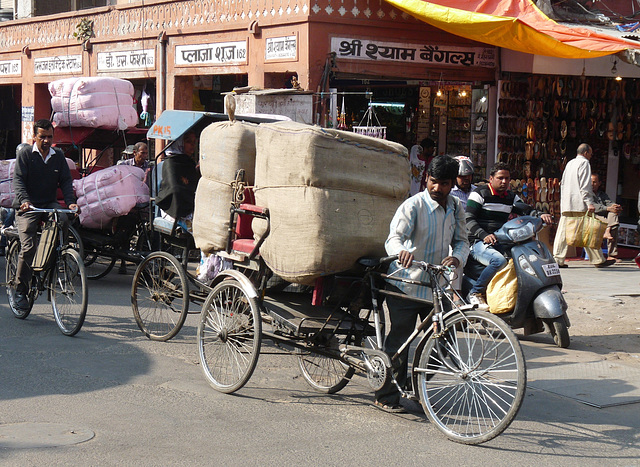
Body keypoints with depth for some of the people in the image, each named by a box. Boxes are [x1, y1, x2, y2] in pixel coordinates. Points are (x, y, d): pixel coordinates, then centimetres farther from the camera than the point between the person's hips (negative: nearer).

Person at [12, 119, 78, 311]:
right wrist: (24, 201, -29)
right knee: (28, 247, -16)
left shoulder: (58, 156, 9)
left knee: (63, 220, -30)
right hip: (28, 207, -3)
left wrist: (70, 201, -14)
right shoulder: (25, 154, -2)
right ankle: (20, 291, -5)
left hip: (49, 204, 3)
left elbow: (66, 181, 5)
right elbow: (18, 180, -11)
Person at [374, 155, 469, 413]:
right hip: (405, 286, -6)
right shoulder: (413, 205, -13)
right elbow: (394, 237, -25)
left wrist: (457, 257, -15)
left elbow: (461, 241, 9)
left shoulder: (455, 207, 6)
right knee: (399, 340, -4)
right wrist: (401, 251, -49)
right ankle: (386, 397, 5)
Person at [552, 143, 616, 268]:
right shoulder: (584, 163, -3)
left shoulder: (569, 163, 20)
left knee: (562, 232, 1)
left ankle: (558, 259, -5)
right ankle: (598, 260, 1)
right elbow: (585, 185, -13)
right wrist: (589, 203, -17)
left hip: (566, 204, 7)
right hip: (579, 203, -7)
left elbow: (563, 183, 22)